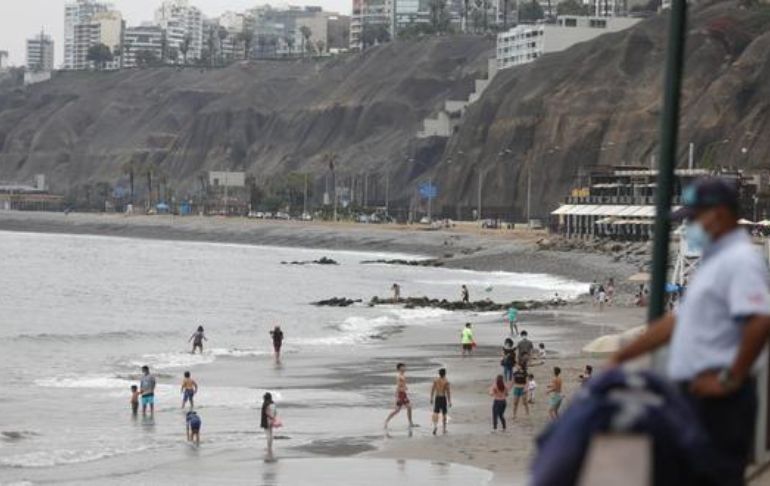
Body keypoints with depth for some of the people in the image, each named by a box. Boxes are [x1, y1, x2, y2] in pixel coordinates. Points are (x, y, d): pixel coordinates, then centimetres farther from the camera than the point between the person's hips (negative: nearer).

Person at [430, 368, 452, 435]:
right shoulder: (446, 381, -9)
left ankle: (435, 425, -26)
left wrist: (431, 399, 12)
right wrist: (450, 401, -5)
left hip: (437, 398, 2)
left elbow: (432, 390, 3)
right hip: (443, 398, -2)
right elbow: (448, 392, -10)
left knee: (436, 413, 0)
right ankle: (444, 429, 18)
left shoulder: (435, 380, 1)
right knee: (444, 414, 11)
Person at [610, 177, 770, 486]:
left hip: (718, 401, -11)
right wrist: (621, 357, 25)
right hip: (694, 394, 11)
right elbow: (676, 322, 27)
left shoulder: (740, 260, -12)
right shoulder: (712, 263, 21)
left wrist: (731, 378, -21)